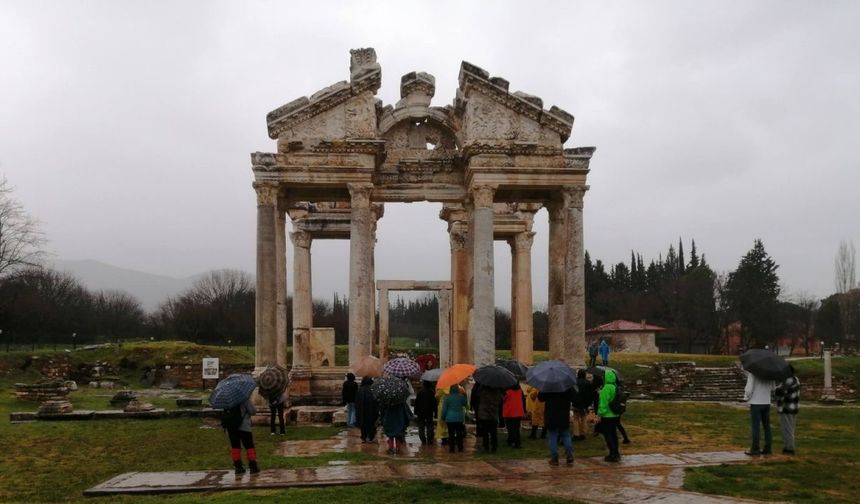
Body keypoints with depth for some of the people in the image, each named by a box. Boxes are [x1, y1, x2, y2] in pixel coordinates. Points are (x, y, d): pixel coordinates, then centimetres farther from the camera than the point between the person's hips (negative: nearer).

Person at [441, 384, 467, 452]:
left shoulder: (447, 397, -8)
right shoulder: (461, 396, -5)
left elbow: (444, 408, -3)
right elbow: (464, 404, 14)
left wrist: (443, 417, 8)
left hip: (449, 419, -1)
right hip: (459, 418, 1)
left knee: (451, 434, 3)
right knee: (459, 434, 11)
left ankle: (451, 449, 2)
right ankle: (460, 448, 15)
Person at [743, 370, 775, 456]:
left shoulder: (752, 373, -16)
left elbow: (749, 388, -17)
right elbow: (772, 388, 10)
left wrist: (746, 397, 0)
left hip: (756, 403, -6)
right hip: (767, 402, 6)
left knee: (755, 427, 0)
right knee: (766, 426, 11)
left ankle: (755, 449, 2)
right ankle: (768, 448, 15)